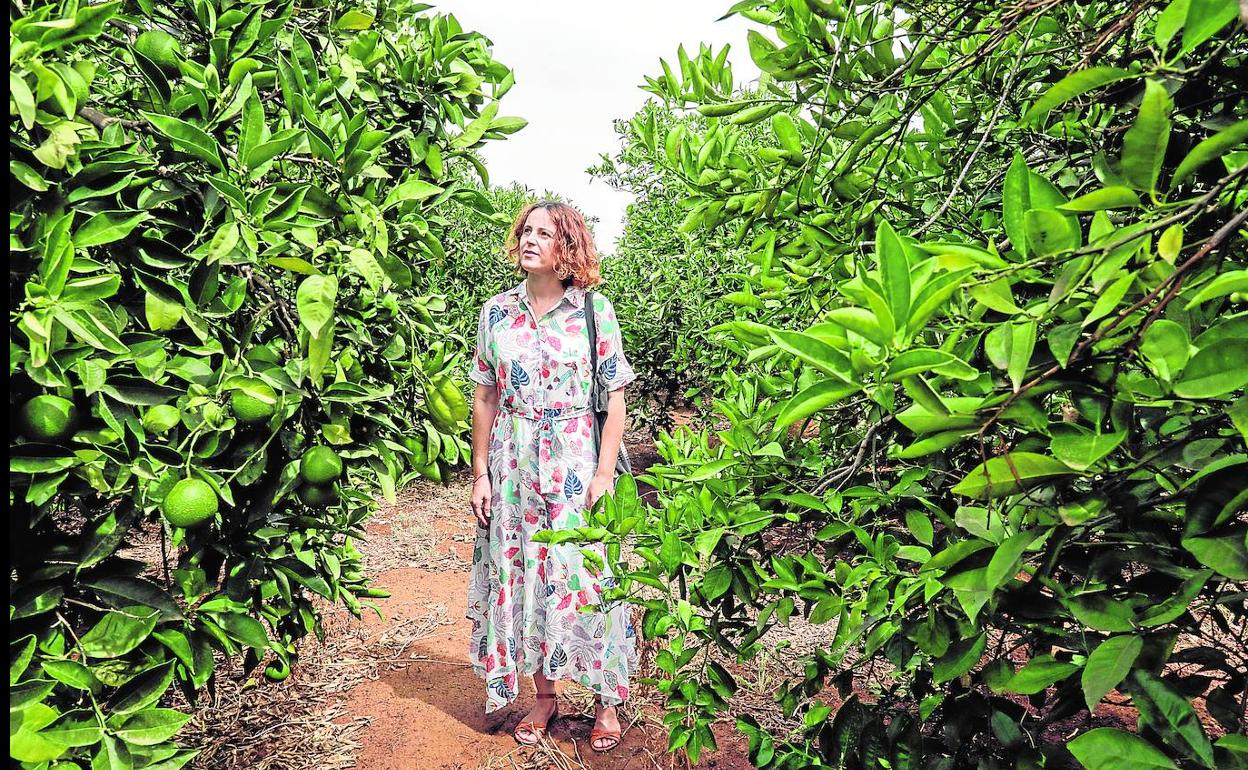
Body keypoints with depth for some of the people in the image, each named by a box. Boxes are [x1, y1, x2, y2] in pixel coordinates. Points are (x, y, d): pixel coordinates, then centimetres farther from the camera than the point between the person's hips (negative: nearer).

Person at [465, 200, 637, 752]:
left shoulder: (595, 310, -3)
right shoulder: (497, 312, 5)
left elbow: (614, 398, -3)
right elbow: (485, 396, 8)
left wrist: (604, 473, -9)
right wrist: (480, 473, 4)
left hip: (577, 463, -3)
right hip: (515, 467, 3)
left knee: (585, 578, 3)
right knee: (521, 576, 9)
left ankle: (606, 702, 22)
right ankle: (543, 696, 28)